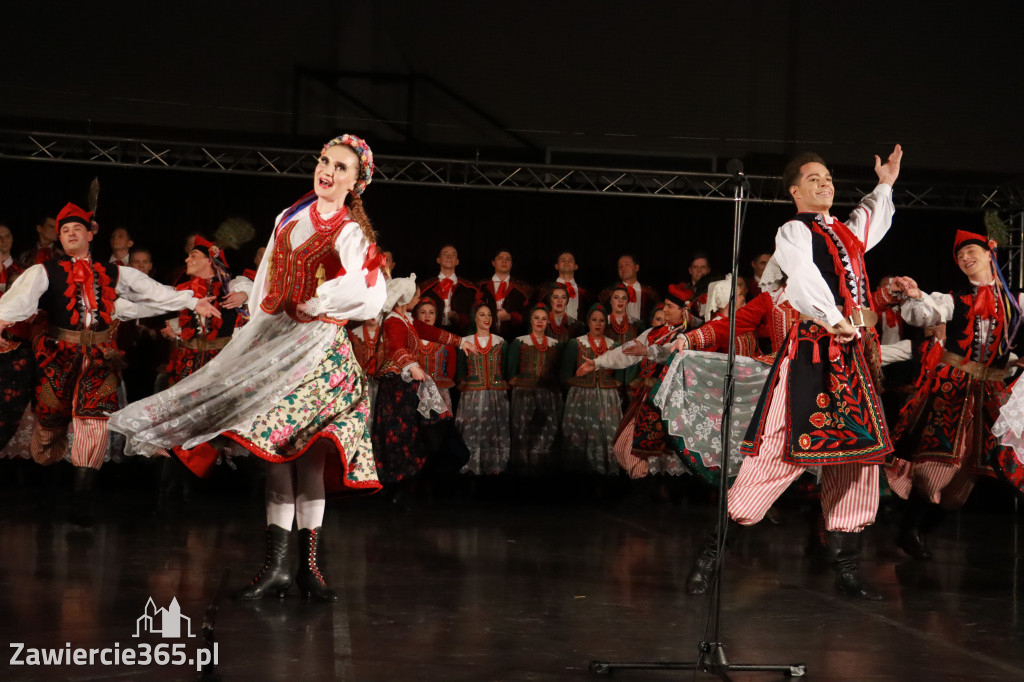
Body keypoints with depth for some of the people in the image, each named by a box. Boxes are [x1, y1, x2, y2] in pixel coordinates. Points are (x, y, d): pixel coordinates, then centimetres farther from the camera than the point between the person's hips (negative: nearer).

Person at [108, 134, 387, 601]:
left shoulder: (350, 233, -5)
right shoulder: (290, 218, 14)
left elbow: (367, 294, -21)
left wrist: (314, 305, -13)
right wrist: (252, 331, 17)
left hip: (319, 344, -5)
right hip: (274, 338, 5)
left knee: (306, 451, -7)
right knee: (276, 449, 1)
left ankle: (308, 564, 2)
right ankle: (276, 566, 2)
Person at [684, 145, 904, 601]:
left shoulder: (846, 232, 21)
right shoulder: (793, 232, -2)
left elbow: (875, 223, 47)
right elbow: (805, 280, -21)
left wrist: (885, 186, 42)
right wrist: (837, 320, -31)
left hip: (850, 357, 8)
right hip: (809, 356, -8)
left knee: (858, 457, 6)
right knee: (780, 453, -12)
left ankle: (846, 570, 14)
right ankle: (711, 553, -3)